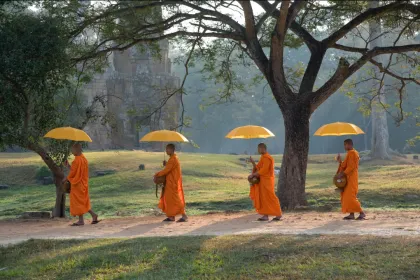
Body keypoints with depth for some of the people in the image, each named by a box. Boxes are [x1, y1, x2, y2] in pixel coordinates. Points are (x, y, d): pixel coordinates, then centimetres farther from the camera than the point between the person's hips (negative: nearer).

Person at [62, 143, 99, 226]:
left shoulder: (77, 160, -19)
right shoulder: (83, 159, 9)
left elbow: (73, 173, -17)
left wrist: (65, 179, -3)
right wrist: (69, 166, 14)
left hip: (77, 184, -9)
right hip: (83, 183, 9)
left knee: (78, 201, -2)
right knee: (83, 202, 16)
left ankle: (81, 220, 1)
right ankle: (93, 215, 10)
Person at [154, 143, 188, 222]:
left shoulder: (173, 159, -19)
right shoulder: (173, 158, 13)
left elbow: (166, 170, -22)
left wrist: (156, 175, -14)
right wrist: (166, 165, 2)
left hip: (173, 183, -10)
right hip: (171, 182, 10)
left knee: (175, 199, -8)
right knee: (169, 198, 12)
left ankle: (184, 216, -7)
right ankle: (171, 216, 15)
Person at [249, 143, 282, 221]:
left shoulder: (267, 158, -16)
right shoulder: (263, 158, 15)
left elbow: (263, 170, -21)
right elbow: (258, 168, 15)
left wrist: (253, 174, -17)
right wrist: (253, 162, 4)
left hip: (267, 181, -10)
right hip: (263, 181, 10)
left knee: (270, 198, -6)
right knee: (263, 198, 7)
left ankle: (278, 214, -1)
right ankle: (265, 215, 8)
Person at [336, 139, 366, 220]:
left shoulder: (352, 153, -15)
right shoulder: (350, 153, 17)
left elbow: (351, 166, -22)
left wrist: (343, 174, -22)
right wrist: (340, 162, 8)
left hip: (351, 178, -11)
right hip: (348, 178, 11)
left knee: (350, 196, -12)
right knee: (347, 196, 8)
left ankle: (361, 213, -9)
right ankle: (351, 214, 9)